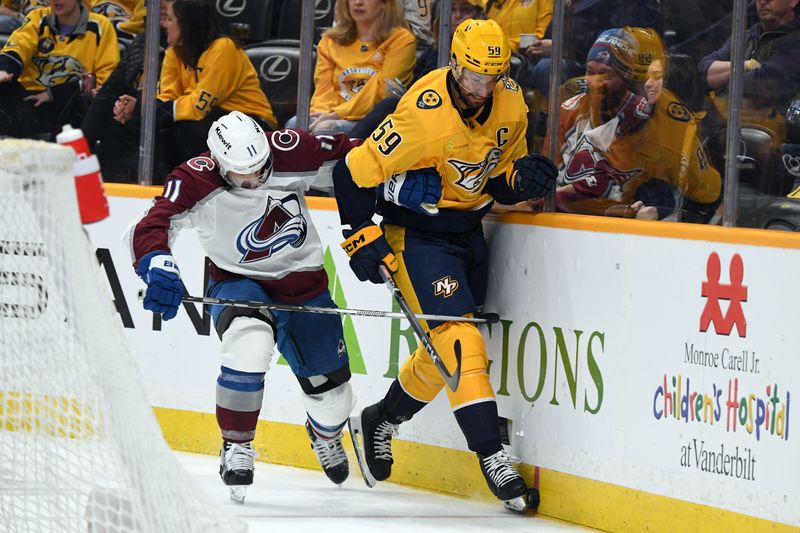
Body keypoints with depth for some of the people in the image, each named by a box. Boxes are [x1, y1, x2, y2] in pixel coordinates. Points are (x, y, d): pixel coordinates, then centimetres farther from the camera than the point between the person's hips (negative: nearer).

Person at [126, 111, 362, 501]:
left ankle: (326, 435, 51)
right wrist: (158, 266, -50)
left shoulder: (290, 152, -20)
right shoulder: (196, 180, -25)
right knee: (250, 341, -36)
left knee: (329, 385, 10)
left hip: (302, 280, 3)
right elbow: (149, 229, -31)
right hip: (238, 281, -3)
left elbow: (350, 157, -5)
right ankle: (236, 447, -17)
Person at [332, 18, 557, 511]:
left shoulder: (510, 103, -5)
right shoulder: (425, 115, -26)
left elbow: (499, 180, 7)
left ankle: (378, 422, 37)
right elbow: (354, 174, -19)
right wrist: (364, 240, -19)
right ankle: (494, 459, -17)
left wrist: (520, 177, -15)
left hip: (467, 231, 7)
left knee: (445, 355, 14)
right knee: (458, 341, -18)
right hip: (417, 235, -7)